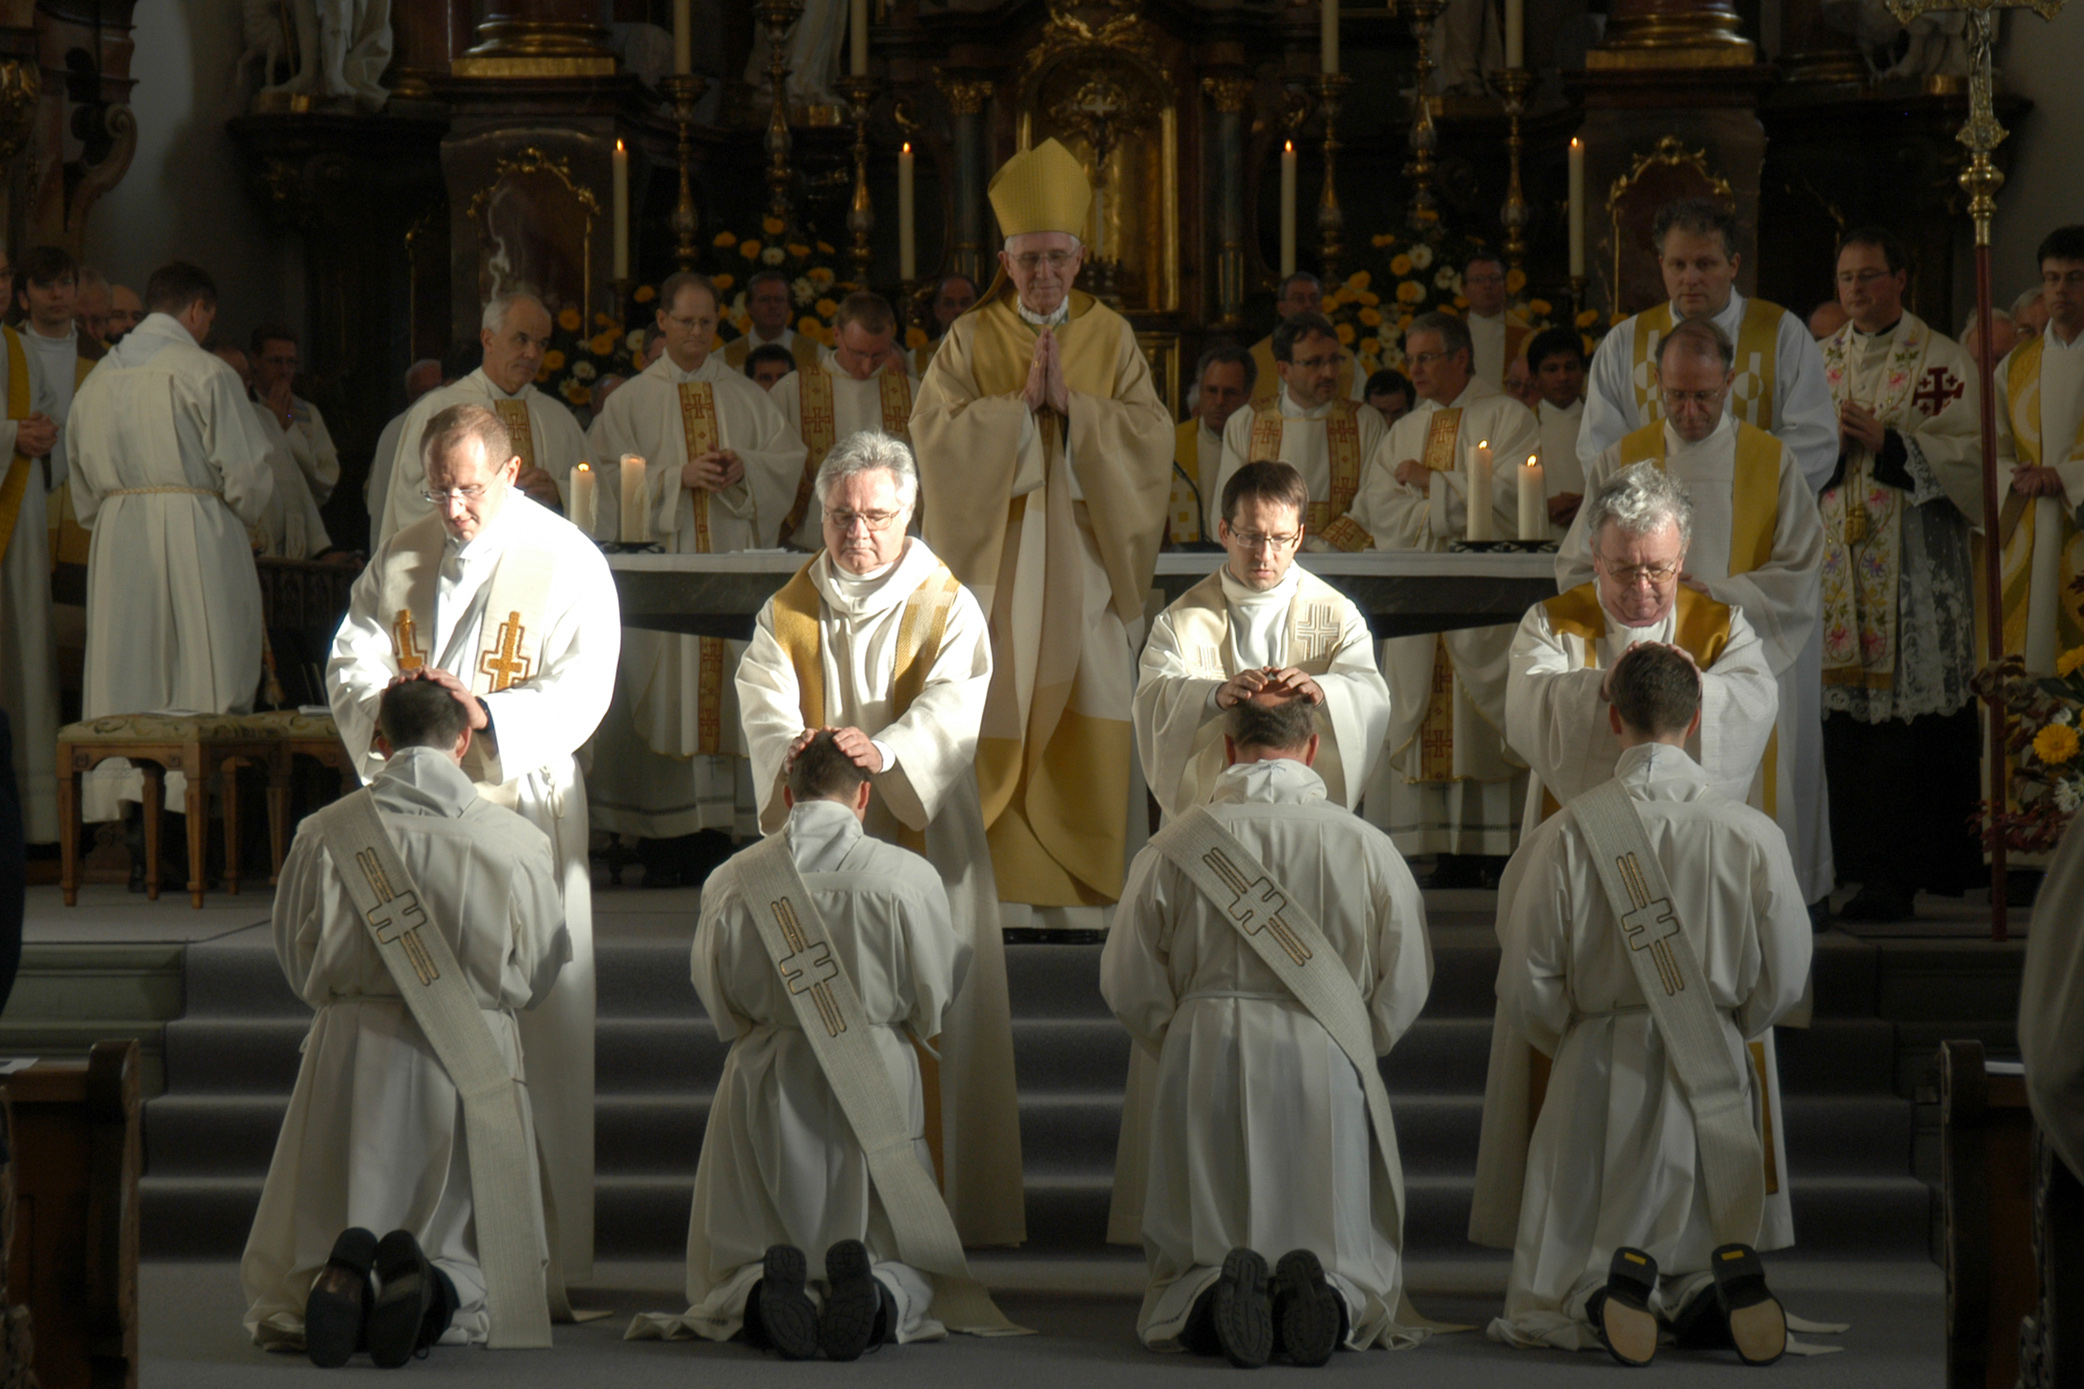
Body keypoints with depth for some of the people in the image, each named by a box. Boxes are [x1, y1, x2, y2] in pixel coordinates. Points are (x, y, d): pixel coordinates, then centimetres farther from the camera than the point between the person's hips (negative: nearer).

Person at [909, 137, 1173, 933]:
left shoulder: (1110, 337, 7)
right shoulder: (970, 339, 3)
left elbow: (1150, 434, -3)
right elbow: (935, 434, -9)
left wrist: (1069, 404, -15)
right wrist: (1021, 402, -16)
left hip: (1083, 559, 1)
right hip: (997, 557, -1)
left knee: (1087, 715, -2)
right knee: (1000, 713, -4)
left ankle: (1081, 895, 4)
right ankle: (1001, 891, 1)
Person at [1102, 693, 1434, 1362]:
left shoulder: (1173, 848, -3)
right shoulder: (1365, 846, -2)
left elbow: (1130, 987, 2)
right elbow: (1406, 986, 5)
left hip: (1207, 1076, 0)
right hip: (1329, 1077, 0)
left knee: (1186, 1266, 12)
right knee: (1357, 1259, 12)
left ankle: (1210, 1299, -23)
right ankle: (1337, 1299, -23)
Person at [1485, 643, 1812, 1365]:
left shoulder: (1567, 834, -9)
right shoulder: (1752, 834, -6)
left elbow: (1526, 988, -6)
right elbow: (1785, 977, 1)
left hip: (1600, 1070, -1)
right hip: (1714, 1076, 1)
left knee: (1554, 1300, 11)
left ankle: (1608, 1289, -21)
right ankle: (1720, 1281, -19)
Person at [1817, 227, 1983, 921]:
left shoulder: (1941, 361, 1)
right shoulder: (1818, 361, 15)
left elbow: (1969, 456, -5)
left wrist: (1887, 441, -14)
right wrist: (1825, 441, -6)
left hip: (1915, 567, -4)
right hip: (1834, 563, 4)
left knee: (1907, 717, -8)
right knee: (1842, 707, 0)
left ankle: (1896, 872, -8)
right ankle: (1863, 860, 6)